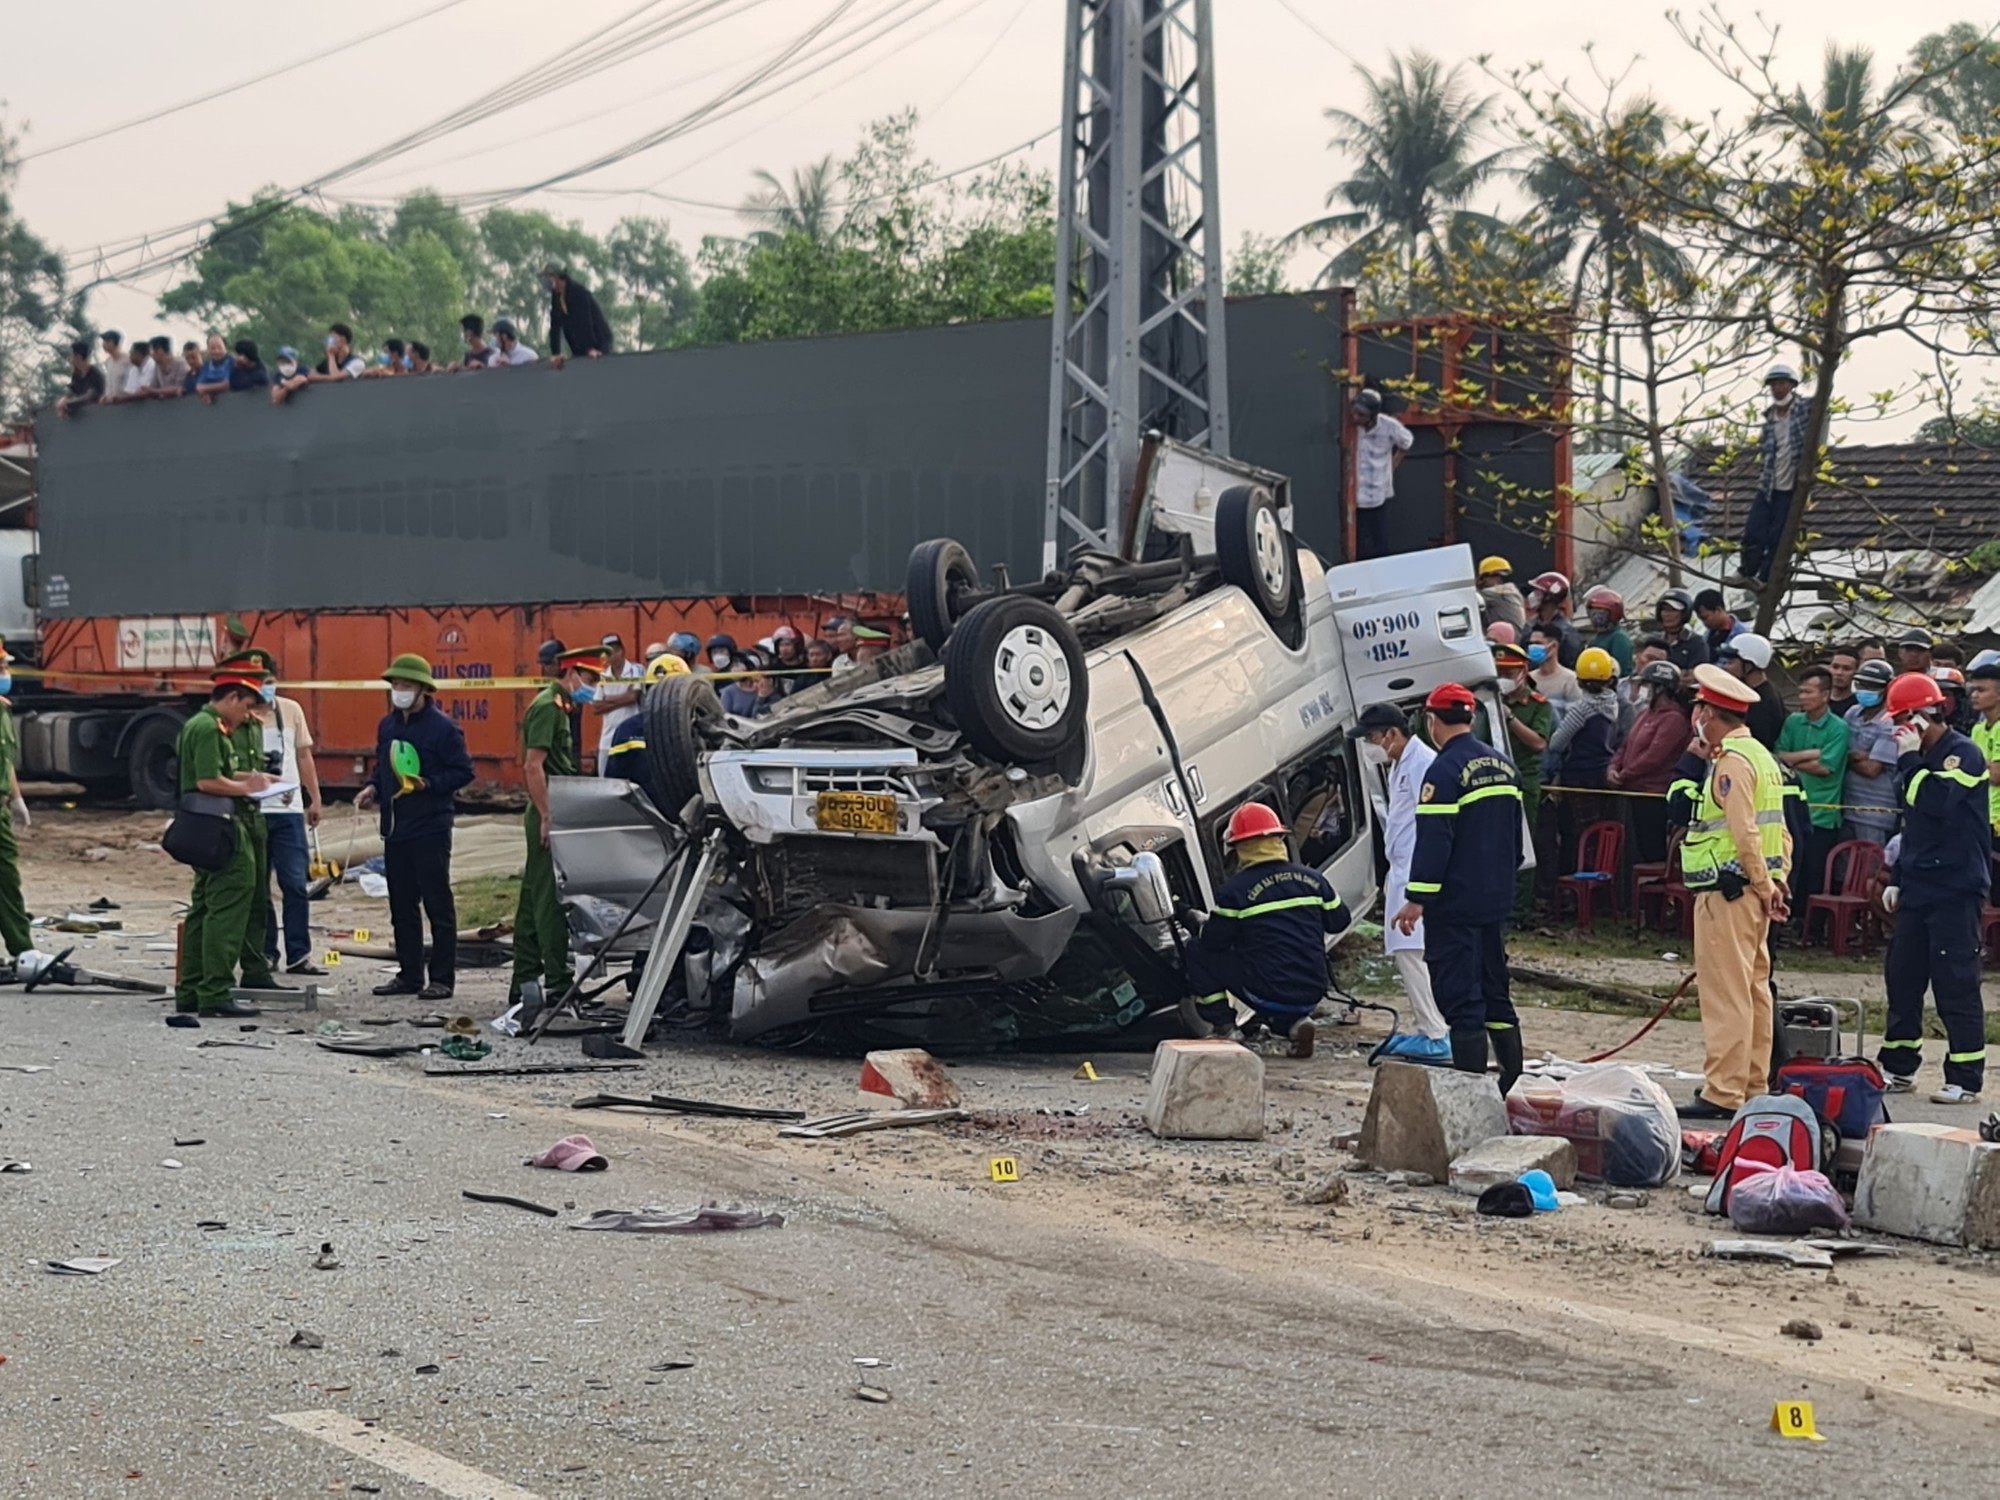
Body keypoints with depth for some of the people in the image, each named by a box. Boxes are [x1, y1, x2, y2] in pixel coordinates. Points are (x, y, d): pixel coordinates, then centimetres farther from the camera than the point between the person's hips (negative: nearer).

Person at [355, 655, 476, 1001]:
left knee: (437, 904, -3)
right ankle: (409, 975, 19)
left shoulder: (442, 727, -9)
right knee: (401, 906, 11)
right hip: (395, 828, 7)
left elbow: (463, 773, -9)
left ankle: (442, 978, 1)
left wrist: (429, 784, -21)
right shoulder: (387, 725, 12)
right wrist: (372, 788, 5)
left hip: (430, 829, -7)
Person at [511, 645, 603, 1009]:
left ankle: (524, 983, 15)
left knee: (535, 900, 11)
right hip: (549, 815, -10)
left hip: (553, 815, 10)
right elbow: (533, 765, -20)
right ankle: (558, 984, -9)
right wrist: (547, 817, -22)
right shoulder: (547, 706, -12)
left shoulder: (559, 706, 19)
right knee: (552, 900, -9)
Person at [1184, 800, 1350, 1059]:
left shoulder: (1235, 890, -11)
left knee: (1198, 952, 9)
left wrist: (1201, 923, 17)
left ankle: (1222, 1028, 9)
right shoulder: (1312, 879, 4)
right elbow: (1339, 921, 16)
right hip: (1312, 996, 5)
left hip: (1268, 996, -5)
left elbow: (1212, 941, -5)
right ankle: (1295, 1023, 8)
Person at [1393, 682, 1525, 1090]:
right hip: (1496, 902, 8)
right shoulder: (1504, 766, 11)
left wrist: (1416, 899, -17)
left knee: (1460, 994, -5)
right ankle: (1514, 1082, 18)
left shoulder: (1445, 770, -15)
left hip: (1454, 904, -8)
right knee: (1495, 989, 16)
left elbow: (1433, 840, -19)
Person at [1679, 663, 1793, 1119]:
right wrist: (1777, 880, 11)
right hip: (1754, 888, 11)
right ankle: (1752, 1086, 21)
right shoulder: (1759, 755, 17)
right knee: (1754, 990, 14)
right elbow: (1779, 828, 18)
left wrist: (1764, 886, -15)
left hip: (1727, 892, -11)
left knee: (1725, 993, -10)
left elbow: (1745, 833, -23)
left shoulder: (1732, 761, -15)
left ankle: (1722, 1094, -10)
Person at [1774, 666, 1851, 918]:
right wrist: (1809, 755, -12)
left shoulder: (1838, 728, -5)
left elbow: (1825, 767, -12)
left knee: (1815, 883, 0)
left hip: (1821, 815, -4)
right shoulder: (1793, 722, 10)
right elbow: (1778, 756, 2)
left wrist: (1792, 760, -3)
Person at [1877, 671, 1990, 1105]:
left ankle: (1965, 1080, -4)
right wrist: (1897, 879, 21)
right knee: (1901, 975, 10)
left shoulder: (1963, 754, -10)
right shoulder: (1923, 757, 17)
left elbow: (1935, 803, -26)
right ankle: (1898, 1068, 20)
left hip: (1955, 890, -9)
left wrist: (1910, 759, -16)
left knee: (1956, 983, -8)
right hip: (1918, 886, 9)